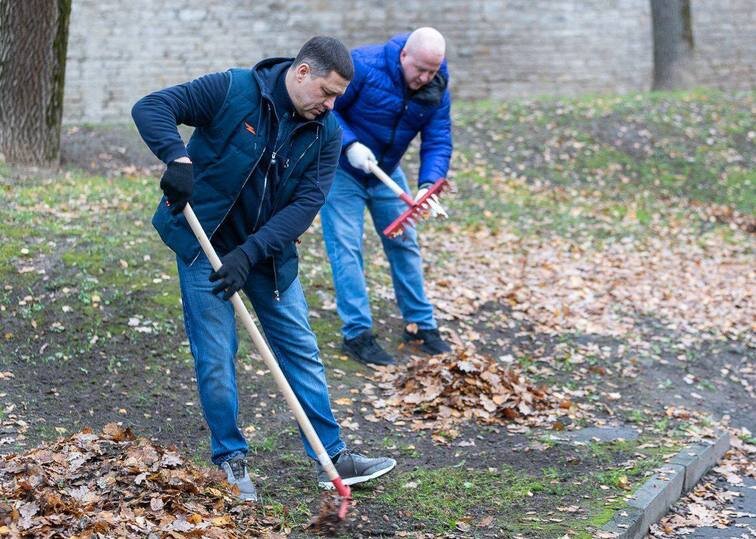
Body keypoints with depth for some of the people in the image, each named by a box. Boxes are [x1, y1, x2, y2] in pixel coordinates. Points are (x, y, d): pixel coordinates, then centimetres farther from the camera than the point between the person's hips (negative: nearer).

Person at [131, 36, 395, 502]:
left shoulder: (326, 132, -7)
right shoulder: (233, 91, -17)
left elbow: (306, 205, -14)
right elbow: (151, 108, -19)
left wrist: (249, 254, -25)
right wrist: (178, 157, -38)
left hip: (270, 250, 4)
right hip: (205, 241, -4)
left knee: (302, 350, 6)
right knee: (216, 358, -3)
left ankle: (333, 457, 15)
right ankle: (230, 460, 14)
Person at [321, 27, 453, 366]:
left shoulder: (436, 89, -12)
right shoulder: (362, 65, -27)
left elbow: (438, 142, -14)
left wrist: (428, 185, -30)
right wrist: (350, 144, -32)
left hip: (386, 172, 5)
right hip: (341, 168, -5)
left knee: (404, 244, 9)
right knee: (346, 247, -10)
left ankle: (420, 325, 20)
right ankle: (357, 334, -6)